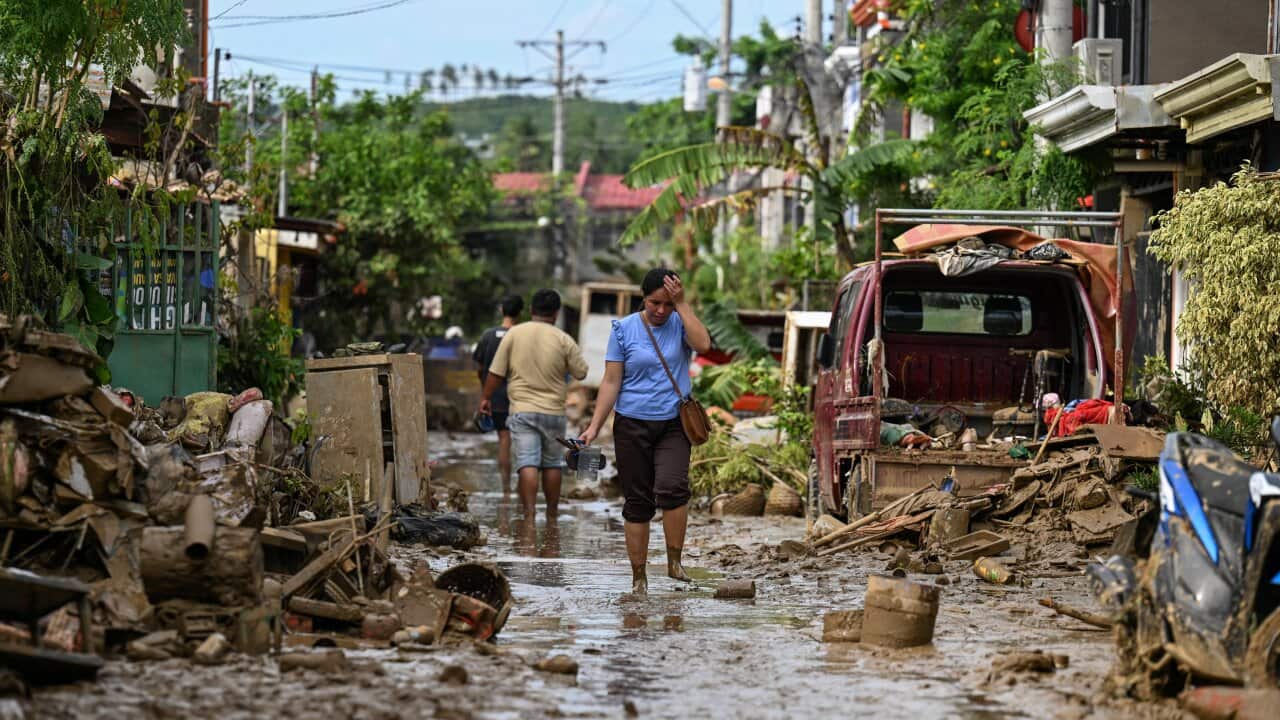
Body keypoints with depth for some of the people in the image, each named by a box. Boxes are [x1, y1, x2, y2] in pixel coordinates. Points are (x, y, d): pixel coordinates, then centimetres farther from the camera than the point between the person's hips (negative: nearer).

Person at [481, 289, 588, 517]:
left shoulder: (514, 334, -2)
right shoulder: (563, 340, -2)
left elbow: (496, 372, -1)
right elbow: (581, 373, 4)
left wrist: (487, 397, 13)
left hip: (522, 410, -1)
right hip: (553, 412, 1)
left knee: (527, 464, -8)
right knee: (552, 464, 13)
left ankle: (529, 513, -21)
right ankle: (552, 515, 21)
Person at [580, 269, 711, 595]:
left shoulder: (679, 323, 3)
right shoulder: (624, 329, 1)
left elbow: (702, 344, -19)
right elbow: (611, 382, 0)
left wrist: (681, 303, -15)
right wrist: (594, 427, -7)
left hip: (673, 424, 0)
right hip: (632, 424, 0)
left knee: (672, 487, -23)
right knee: (637, 502, 3)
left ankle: (675, 561, -9)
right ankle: (639, 578, 11)